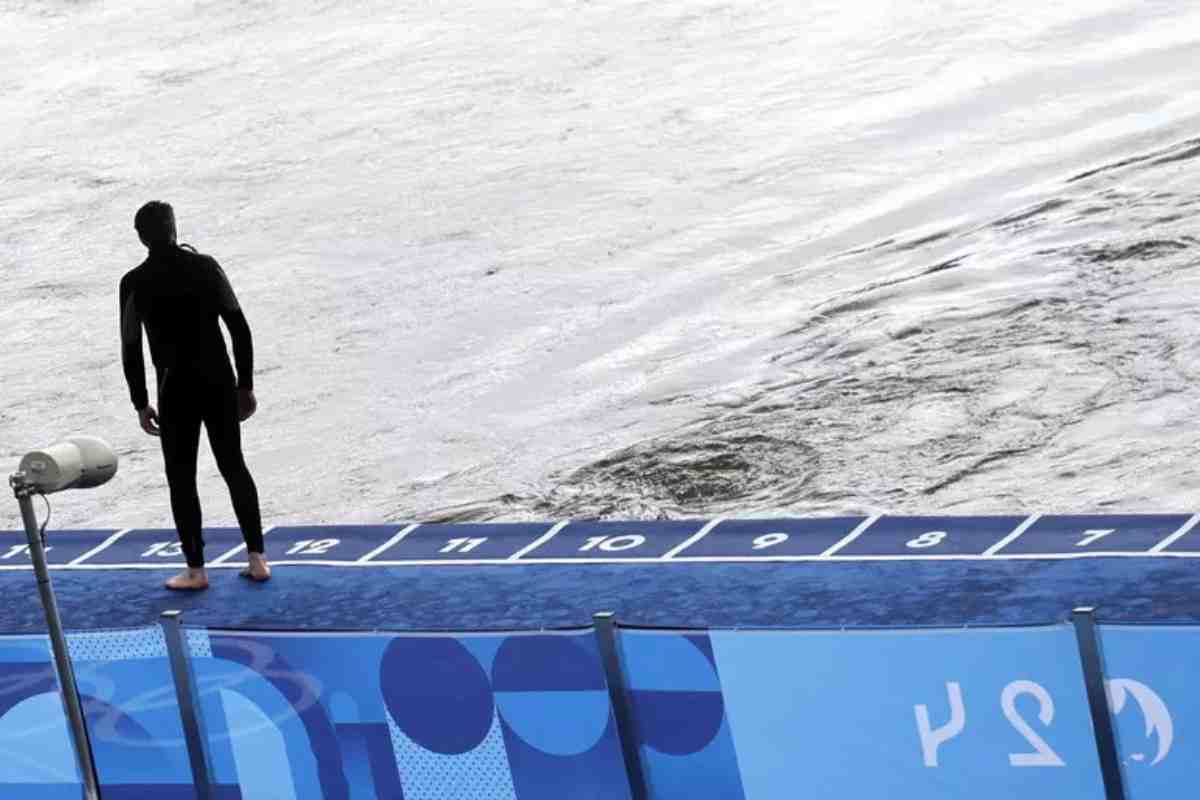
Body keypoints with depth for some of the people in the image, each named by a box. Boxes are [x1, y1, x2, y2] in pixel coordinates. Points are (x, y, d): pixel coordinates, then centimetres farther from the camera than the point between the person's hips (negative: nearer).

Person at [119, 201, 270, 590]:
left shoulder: (135, 283, -7)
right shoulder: (206, 267, -1)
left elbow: (131, 349, -5)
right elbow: (240, 329, -1)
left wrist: (140, 403, 5)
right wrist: (245, 385, 8)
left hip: (176, 391, -3)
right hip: (220, 384, 3)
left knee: (181, 478, 7)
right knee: (234, 467, 14)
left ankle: (196, 570, 8)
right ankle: (258, 559, 14)